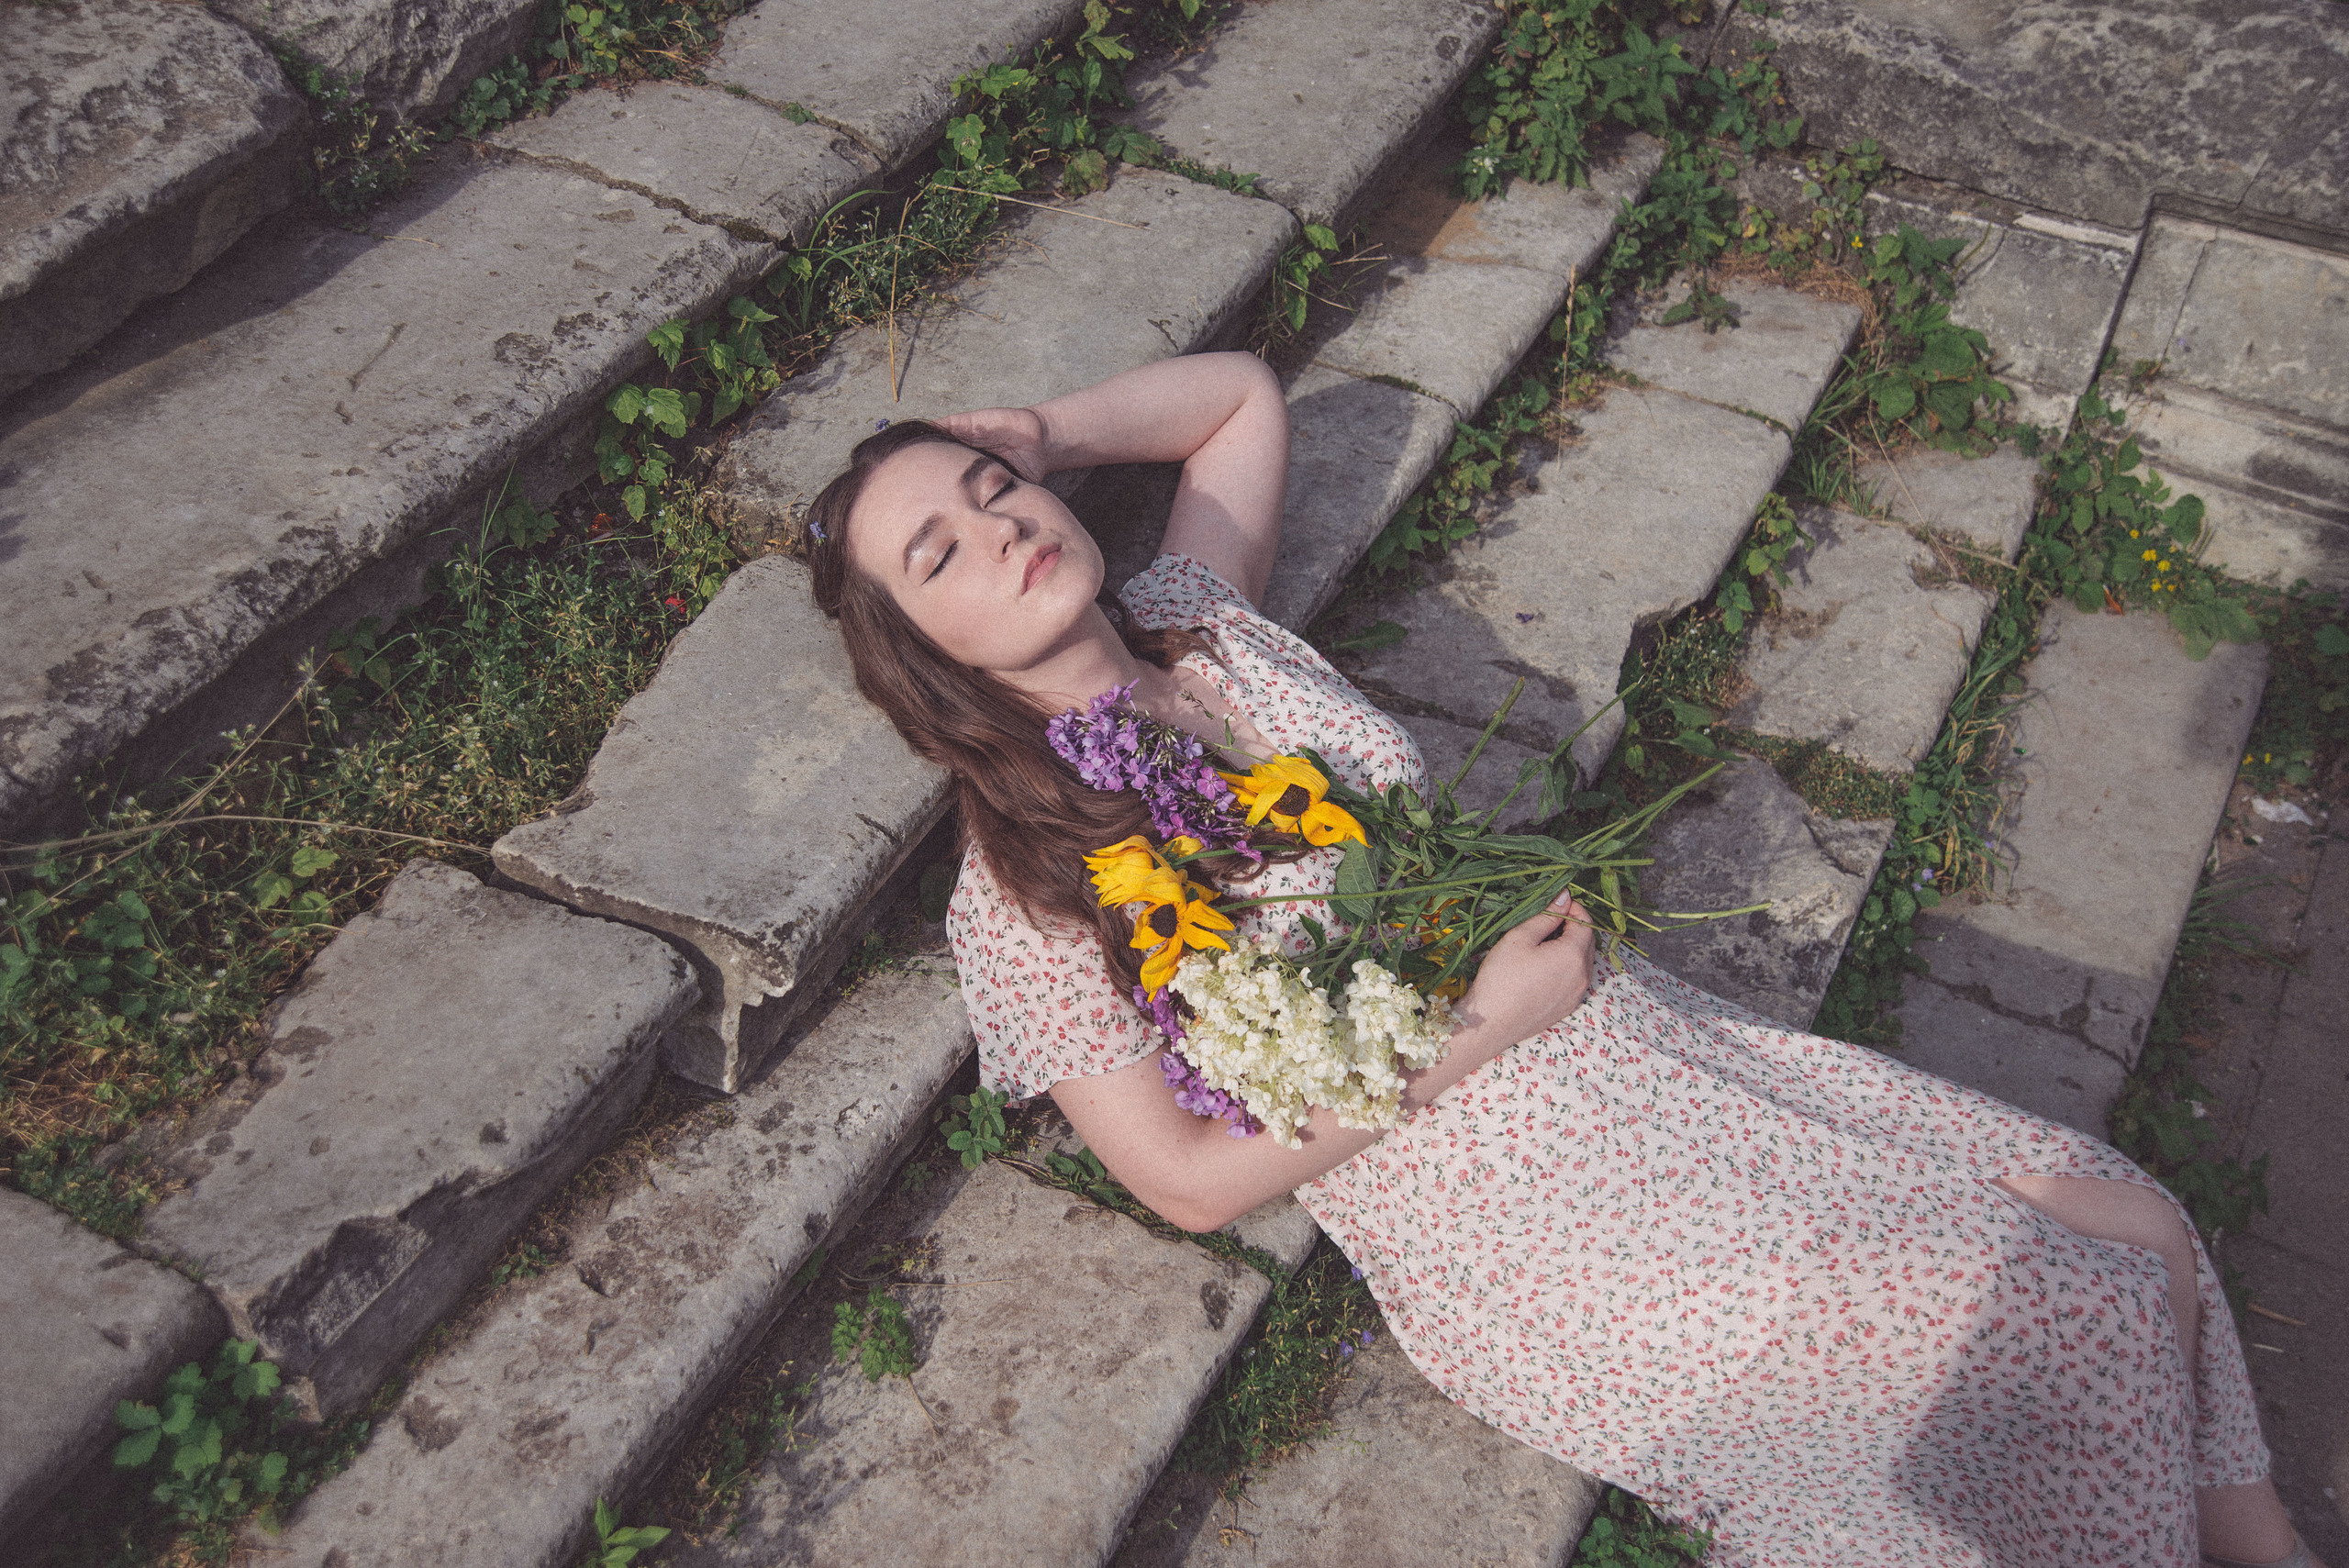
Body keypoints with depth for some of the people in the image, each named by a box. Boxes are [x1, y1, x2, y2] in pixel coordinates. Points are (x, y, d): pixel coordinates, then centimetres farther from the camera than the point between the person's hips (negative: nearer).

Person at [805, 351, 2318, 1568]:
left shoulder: (1195, 623, 5)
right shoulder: (1021, 892, -11)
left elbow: (1246, 393, 21)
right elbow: (1189, 1181, -11)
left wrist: (1031, 434, 6)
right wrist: (1472, 1030, -16)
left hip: (1638, 1034, 6)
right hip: (1526, 1233, -6)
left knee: (2130, 1227, 1)